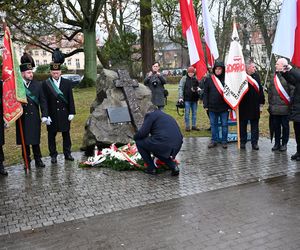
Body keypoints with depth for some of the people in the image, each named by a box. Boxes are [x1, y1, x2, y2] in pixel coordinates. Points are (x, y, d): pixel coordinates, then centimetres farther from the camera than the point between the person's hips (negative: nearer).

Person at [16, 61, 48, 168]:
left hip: (34, 118, 1)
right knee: (24, 141, 9)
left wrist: (44, 115, -5)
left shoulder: (37, 85, 3)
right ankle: (27, 161, 21)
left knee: (35, 140, 8)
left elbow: (43, 101, 4)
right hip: (22, 118, -1)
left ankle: (38, 160, 20)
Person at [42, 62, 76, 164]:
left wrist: (71, 113, -2)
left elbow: (71, 99, 4)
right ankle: (53, 155, 18)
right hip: (52, 115, -1)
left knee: (66, 134, 10)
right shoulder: (45, 84, -2)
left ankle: (67, 153, 22)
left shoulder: (67, 83, 4)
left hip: (65, 114, 2)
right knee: (51, 136, 6)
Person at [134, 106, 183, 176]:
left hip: (163, 144, -8)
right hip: (177, 146, 8)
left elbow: (142, 132, -2)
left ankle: (151, 168, 15)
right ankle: (173, 166, 15)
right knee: (158, 150, 36)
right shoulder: (168, 116, 29)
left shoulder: (150, 115, 7)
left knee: (139, 142, 14)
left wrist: (135, 137, 21)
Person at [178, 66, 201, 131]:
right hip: (187, 99, -4)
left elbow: (198, 86, 23)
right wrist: (180, 97, -17)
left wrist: (198, 89, -2)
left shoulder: (195, 79, 8)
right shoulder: (184, 78, -3)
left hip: (194, 99, 4)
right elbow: (180, 88, -8)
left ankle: (194, 126, 19)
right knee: (187, 113, 0)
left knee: (194, 112, 10)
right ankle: (187, 126, 8)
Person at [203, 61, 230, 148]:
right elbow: (205, 93, 4)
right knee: (213, 125, 10)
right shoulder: (209, 79, 2)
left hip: (224, 107, -1)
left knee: (224, 125, 8)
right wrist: (205, 105, -2)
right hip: (212, 107, 1)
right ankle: (214, 140, 21)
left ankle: (224, 141, 19)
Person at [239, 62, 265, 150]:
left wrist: (261, 103, 7)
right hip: (243, 106, -4)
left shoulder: (256, 76, 7)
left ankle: (254, 143, 15)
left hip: (255, 106, 4)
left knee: (255, 125, 8)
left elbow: (260, 90, 10)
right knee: (243, 125, 8)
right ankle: (243, 142, 19)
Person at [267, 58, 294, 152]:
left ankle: (284, 144, 14)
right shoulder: (274, 76, 13)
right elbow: (269, 90, 17)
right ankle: (277, 143, 20)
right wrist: (270, 102, 13)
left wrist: (290, 103, -12)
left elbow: (292, 90, -10)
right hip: (274, 107, 6)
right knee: (276, 126, 10)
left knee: (285, 126, 5)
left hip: (284, 107, -5)